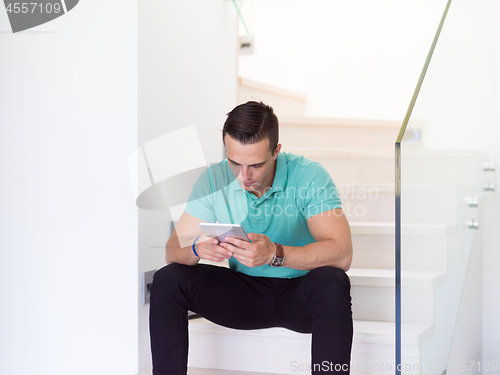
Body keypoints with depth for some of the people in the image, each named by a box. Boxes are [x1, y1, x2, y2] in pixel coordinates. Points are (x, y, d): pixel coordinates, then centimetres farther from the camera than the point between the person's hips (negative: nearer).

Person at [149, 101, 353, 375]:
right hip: (243, 290, 3)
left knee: (331, 283, -36)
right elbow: (173, 248, -6)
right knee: (167, 279, -16)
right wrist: (197, 249, -31)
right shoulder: (214, 179, -7)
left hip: (299, 293, -3)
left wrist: (275, 254, -42)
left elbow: (341, 253, -28)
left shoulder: (309, 176, -18)